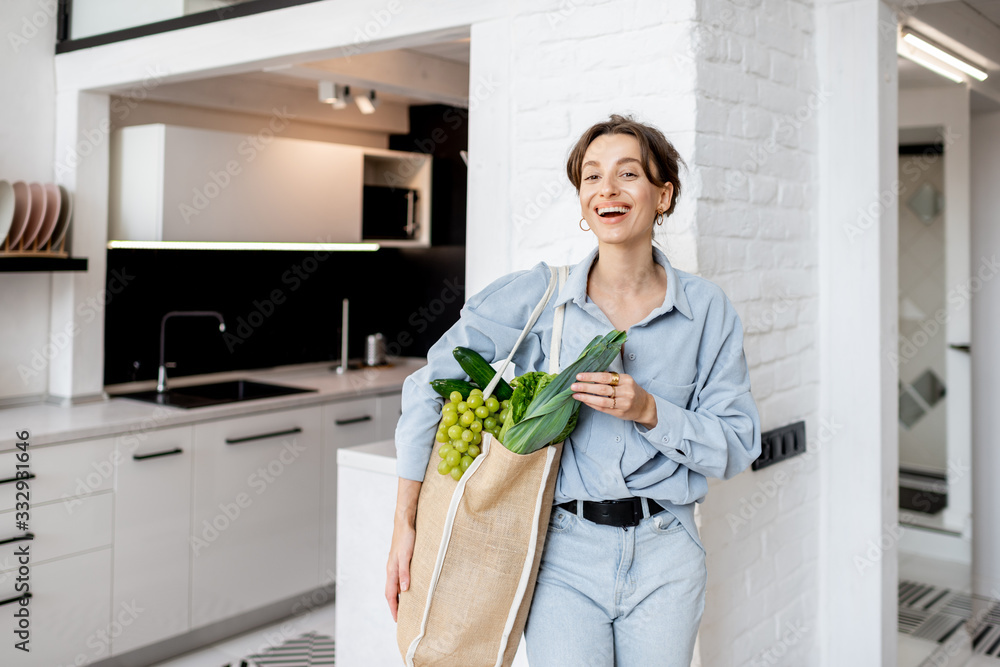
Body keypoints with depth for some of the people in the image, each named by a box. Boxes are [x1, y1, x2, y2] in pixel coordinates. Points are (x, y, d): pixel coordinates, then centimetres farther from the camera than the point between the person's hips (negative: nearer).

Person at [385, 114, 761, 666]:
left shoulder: (707, 309, 1)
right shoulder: (533, 296, -4)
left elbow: (736, 448, 1)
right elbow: (430, 388, -4)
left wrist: (647, 410, -17)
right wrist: (405, 527, -7)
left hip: (664, 558, 2)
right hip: (564, 556, -1)